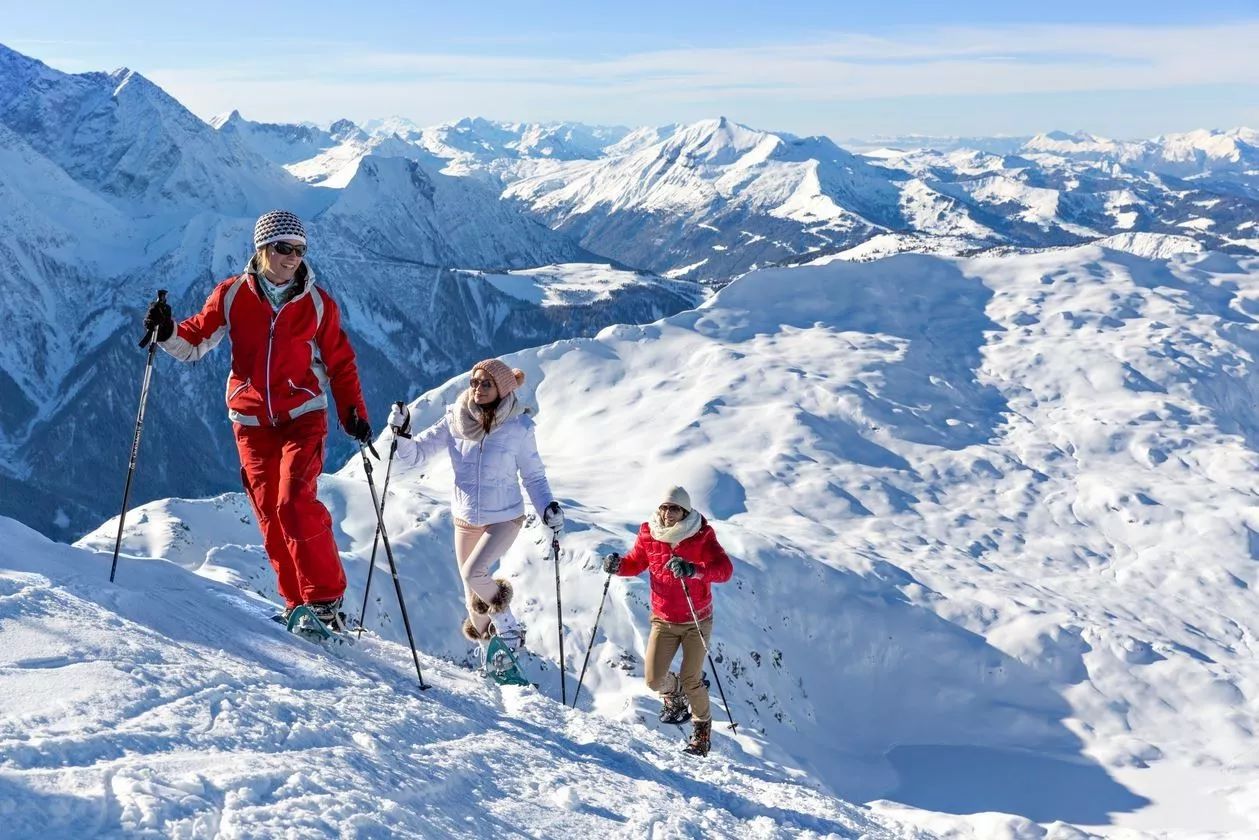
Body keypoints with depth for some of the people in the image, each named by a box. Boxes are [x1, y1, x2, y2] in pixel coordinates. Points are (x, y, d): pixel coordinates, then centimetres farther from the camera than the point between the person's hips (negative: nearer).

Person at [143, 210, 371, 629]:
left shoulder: (318, 304, 0)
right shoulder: (232, 294, 2)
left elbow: (340, 363, 7)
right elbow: (195, 341, 6)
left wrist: (353, 414, -1)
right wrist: (167, 332, -15)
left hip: (302, 416, -2)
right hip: (251, 421, 2)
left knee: (295, 503, -18)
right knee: (270, 516, 2)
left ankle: (327, 598, -9)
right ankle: (298, 604, 11)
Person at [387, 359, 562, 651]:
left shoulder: (519, 427, -13)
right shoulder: (454, 421, -8)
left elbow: (534, 475, -3)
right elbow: (416, 454, -6)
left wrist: (547, 507, -17)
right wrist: (400, 434, -24)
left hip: (504, 519, -3)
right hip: (465, 520, 4)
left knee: (473, 573, -25)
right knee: (474, 600, 12)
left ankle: (506, 624, 3)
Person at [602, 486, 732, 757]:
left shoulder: (701, 536, -14)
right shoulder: (648, 534, -5)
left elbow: (725, 569, -26)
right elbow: (635, 563, 11)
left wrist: (693, 570, -43)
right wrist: (618, 565, -12)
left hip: (697, 619, -3)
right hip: (663, 620, 3)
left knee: (690, 680, -5)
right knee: (654, 679, -3)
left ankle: (702, 728, 22)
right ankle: (675, 695, 33)